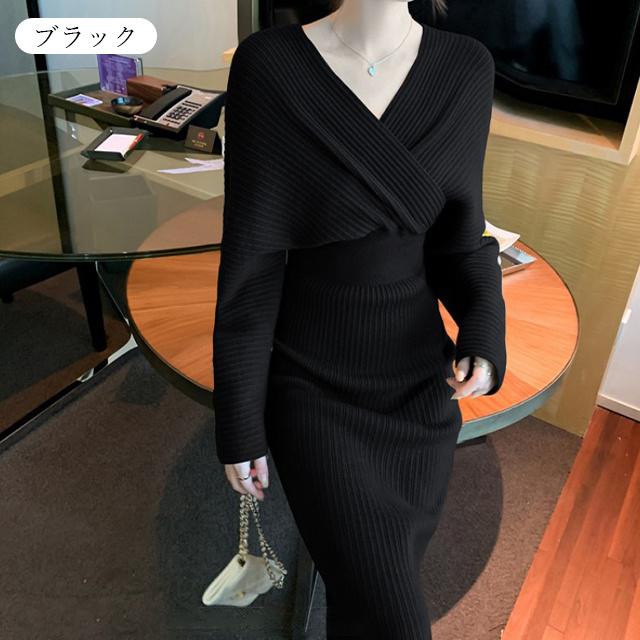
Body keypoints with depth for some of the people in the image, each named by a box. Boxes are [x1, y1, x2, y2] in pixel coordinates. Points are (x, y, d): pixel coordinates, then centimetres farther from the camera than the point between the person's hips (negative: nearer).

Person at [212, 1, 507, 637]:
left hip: (416, 383, 4)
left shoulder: (463, 69, -5)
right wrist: (237, 428, -8)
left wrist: (485, 340, -20)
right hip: (313, 390, -4)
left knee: (384, 575, 23)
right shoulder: (268, 65, -17)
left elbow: (453, 235, 1)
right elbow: (249, 263, -15)